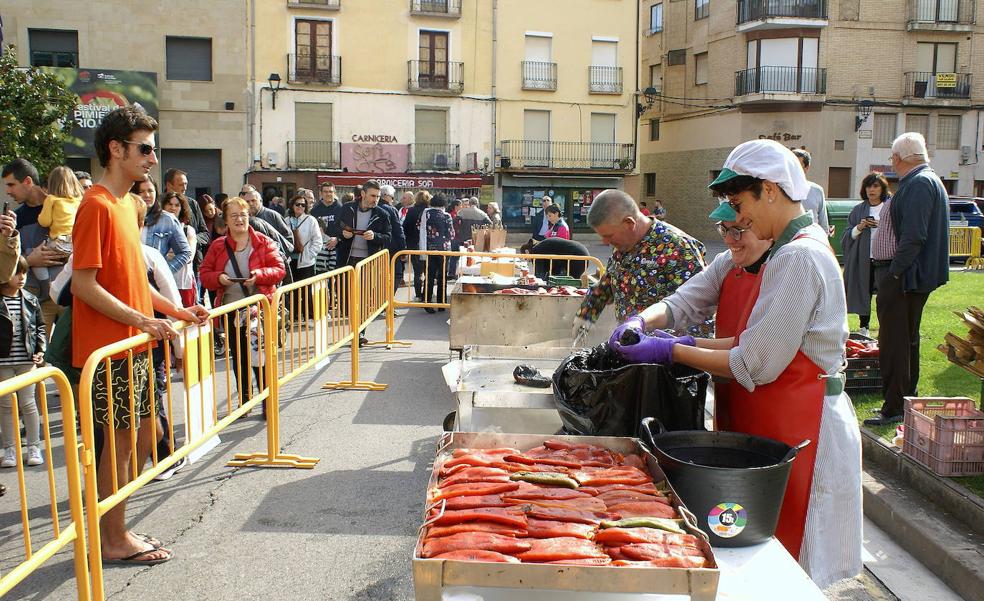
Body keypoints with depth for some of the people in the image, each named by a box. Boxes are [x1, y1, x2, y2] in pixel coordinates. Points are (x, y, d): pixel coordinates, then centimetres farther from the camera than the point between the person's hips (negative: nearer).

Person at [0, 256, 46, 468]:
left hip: (27, 360, 1)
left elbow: (40, 327, 10)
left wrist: (40, 351, 0)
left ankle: (34, 447, 13)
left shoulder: (31, 300, 4)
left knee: (28, 403, 5)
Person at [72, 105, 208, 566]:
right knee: (121, 440, 1)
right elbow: (84, 284, -20)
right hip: (107, 348, -9)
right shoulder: (96, 206, -15)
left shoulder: (125, 204, 13)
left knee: (143, 437, 14)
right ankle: (115, 541, 16)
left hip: (133, 346, 9)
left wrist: (177, 311, 11)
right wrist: (143, 320, -21)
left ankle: (113, 526, 28)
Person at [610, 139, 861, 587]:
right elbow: (759, 343, 13)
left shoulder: (798, 256, -20)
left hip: (797, 432, -10)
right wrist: (689, 343, 5)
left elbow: (756, 365, -21)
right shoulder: (796, 248, 13)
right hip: (781, 424, 10)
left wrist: (672, 352, -14)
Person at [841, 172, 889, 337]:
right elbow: (847, 237, 9)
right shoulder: (858, 210, 11)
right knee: (864, 292, 6)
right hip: (863, 260, 2)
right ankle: (864, 327, 18)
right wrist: (859, 227, -8)